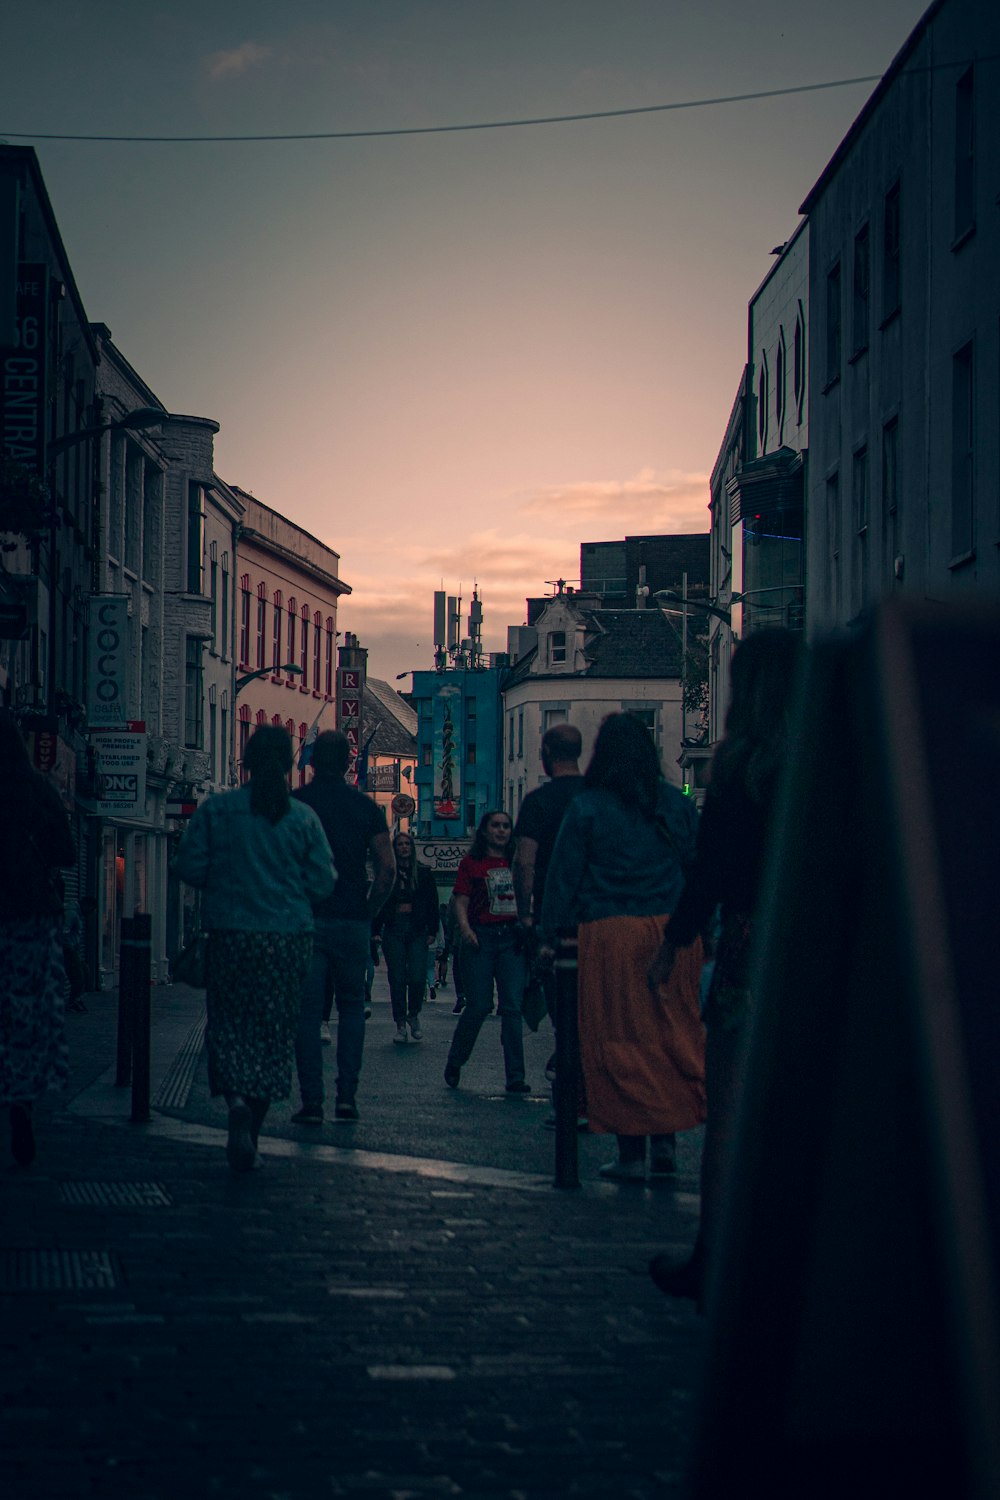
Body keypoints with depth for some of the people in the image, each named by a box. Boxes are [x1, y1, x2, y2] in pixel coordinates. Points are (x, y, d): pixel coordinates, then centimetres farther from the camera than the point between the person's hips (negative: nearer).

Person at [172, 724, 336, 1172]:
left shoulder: (217, 809, -4)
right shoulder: (303, 817, -2)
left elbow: (188, 866, -3)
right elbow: (323, 881, -2)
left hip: (230, 934, -1)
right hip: (289, 938, 1)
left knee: (229, 1023, 9)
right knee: (274, 1033, 9)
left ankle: (237, 1098, -20)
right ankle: (250, 1136, 11)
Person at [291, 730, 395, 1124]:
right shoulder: (366, 806, 3)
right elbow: (387, 867, -3)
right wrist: (368, 911, 8)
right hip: (352, 921, 1)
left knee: (307, 1012, 2)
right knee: (352, 1006, 14)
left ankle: (312, 1102, -2)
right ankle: (347, 1095, 5)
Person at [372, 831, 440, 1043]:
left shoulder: (423, 873, 7)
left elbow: (432, 903, 7)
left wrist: (432, 931, 0)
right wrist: (375, 931, -1)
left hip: (417, 930, 0)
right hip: (393, 930, 0)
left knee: (417, 978, -8)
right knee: (397, 979, 0)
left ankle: (413, 1016, 16)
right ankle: (400, 1025, 8)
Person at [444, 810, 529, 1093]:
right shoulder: (471, 863, 5)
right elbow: (460, 902, -1)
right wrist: (465, 928, -17)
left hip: (512, 939, 3)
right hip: (481, 937, -3)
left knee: (513, 1006, -4)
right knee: (478, 1006, -5)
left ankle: (515, 1077, -4)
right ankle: (454, 1064, 17)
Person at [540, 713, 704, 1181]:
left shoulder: (586, 808, -2)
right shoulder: (678, 805, 8)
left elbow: (563, 875, 0)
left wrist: (551, 935, 6)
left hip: (610, 933, -3)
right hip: (673, 931, 3)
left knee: (617, 1040, 2)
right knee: (672, 1034, 10)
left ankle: (631, 1151, 2)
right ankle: (664, 1143, 9)